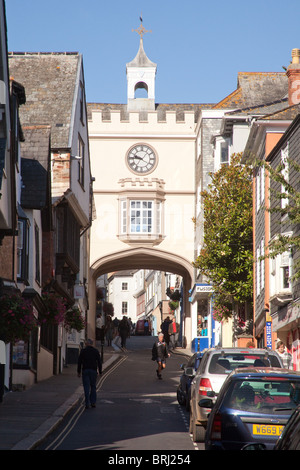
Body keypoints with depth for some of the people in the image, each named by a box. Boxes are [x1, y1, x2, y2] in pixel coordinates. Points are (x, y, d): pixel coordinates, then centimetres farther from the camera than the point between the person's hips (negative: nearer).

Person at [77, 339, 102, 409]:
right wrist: (100, 371, 7)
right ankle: (93, 402, 9)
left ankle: (87, 404, -8)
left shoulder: (83, 351, 0)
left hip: (85, 371, -1)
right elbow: (99, 362, 2)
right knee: (93, 387, 12)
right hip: (93, 371, 1)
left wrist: (79, 371, 5)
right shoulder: (96, 351, 4)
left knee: (86, 387, -2)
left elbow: (79, 362, -1)